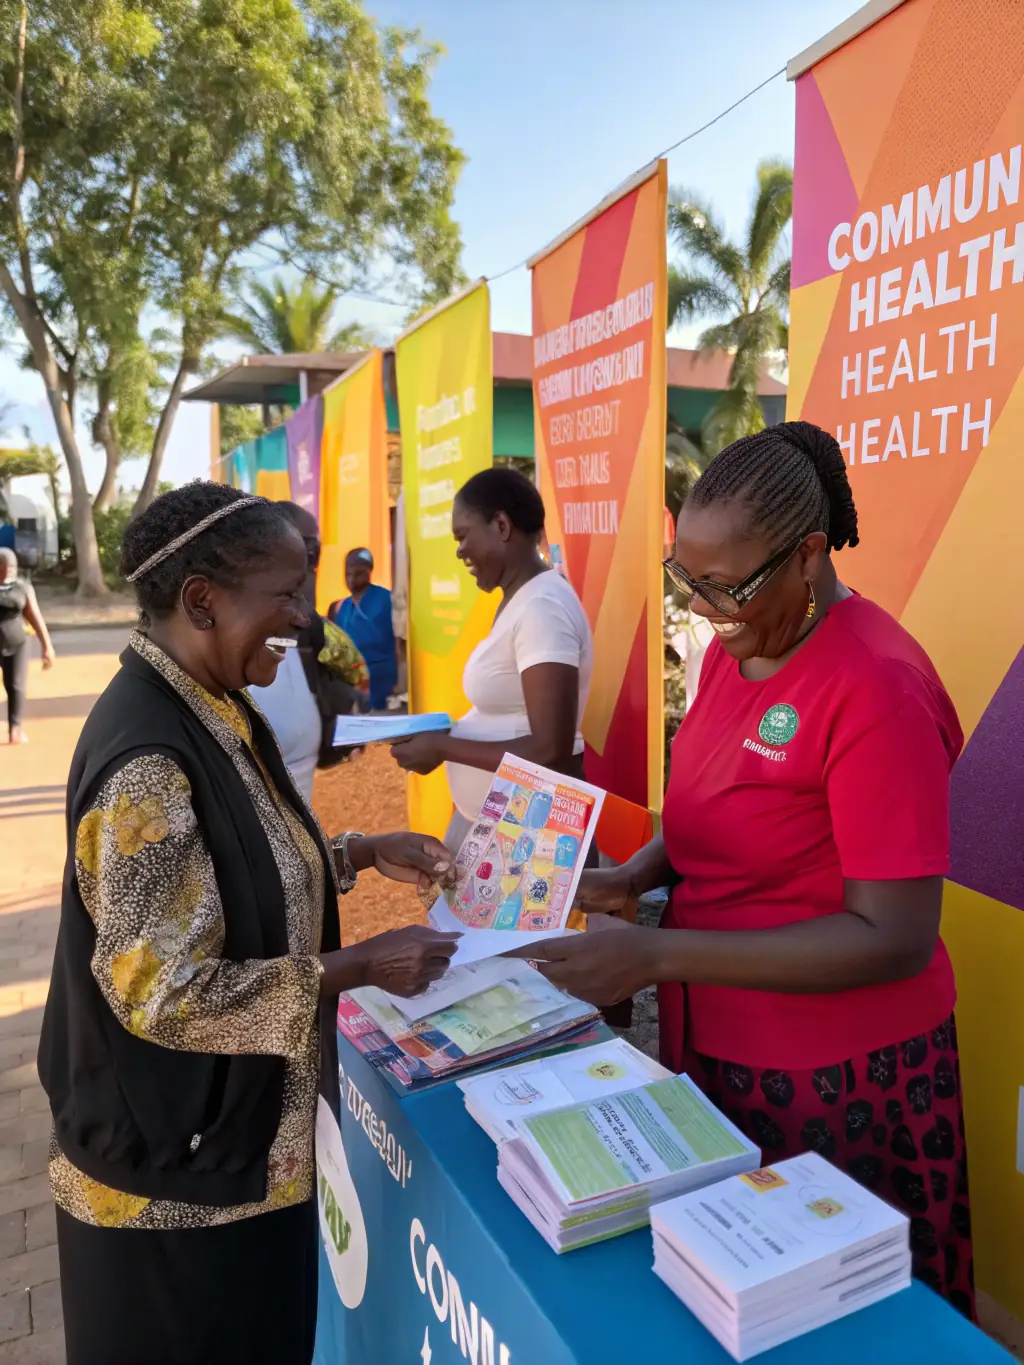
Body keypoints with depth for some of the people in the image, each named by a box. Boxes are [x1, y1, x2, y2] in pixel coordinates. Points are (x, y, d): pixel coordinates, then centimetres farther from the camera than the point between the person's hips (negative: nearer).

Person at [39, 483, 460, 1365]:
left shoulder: (209, 713, -1)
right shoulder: (148, 761, -30)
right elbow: (164, 995, -28)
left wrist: (364, 855, 0)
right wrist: (360, 969, -24)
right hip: (176, 1158, -8)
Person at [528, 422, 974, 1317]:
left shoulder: (876, 689, -23)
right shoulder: (734, 648, 0)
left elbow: (897, 939, -24)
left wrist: (659, 956, -28)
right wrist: (632, 878, -6)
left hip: (838, 1075, -6)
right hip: (715, 1041, 7)